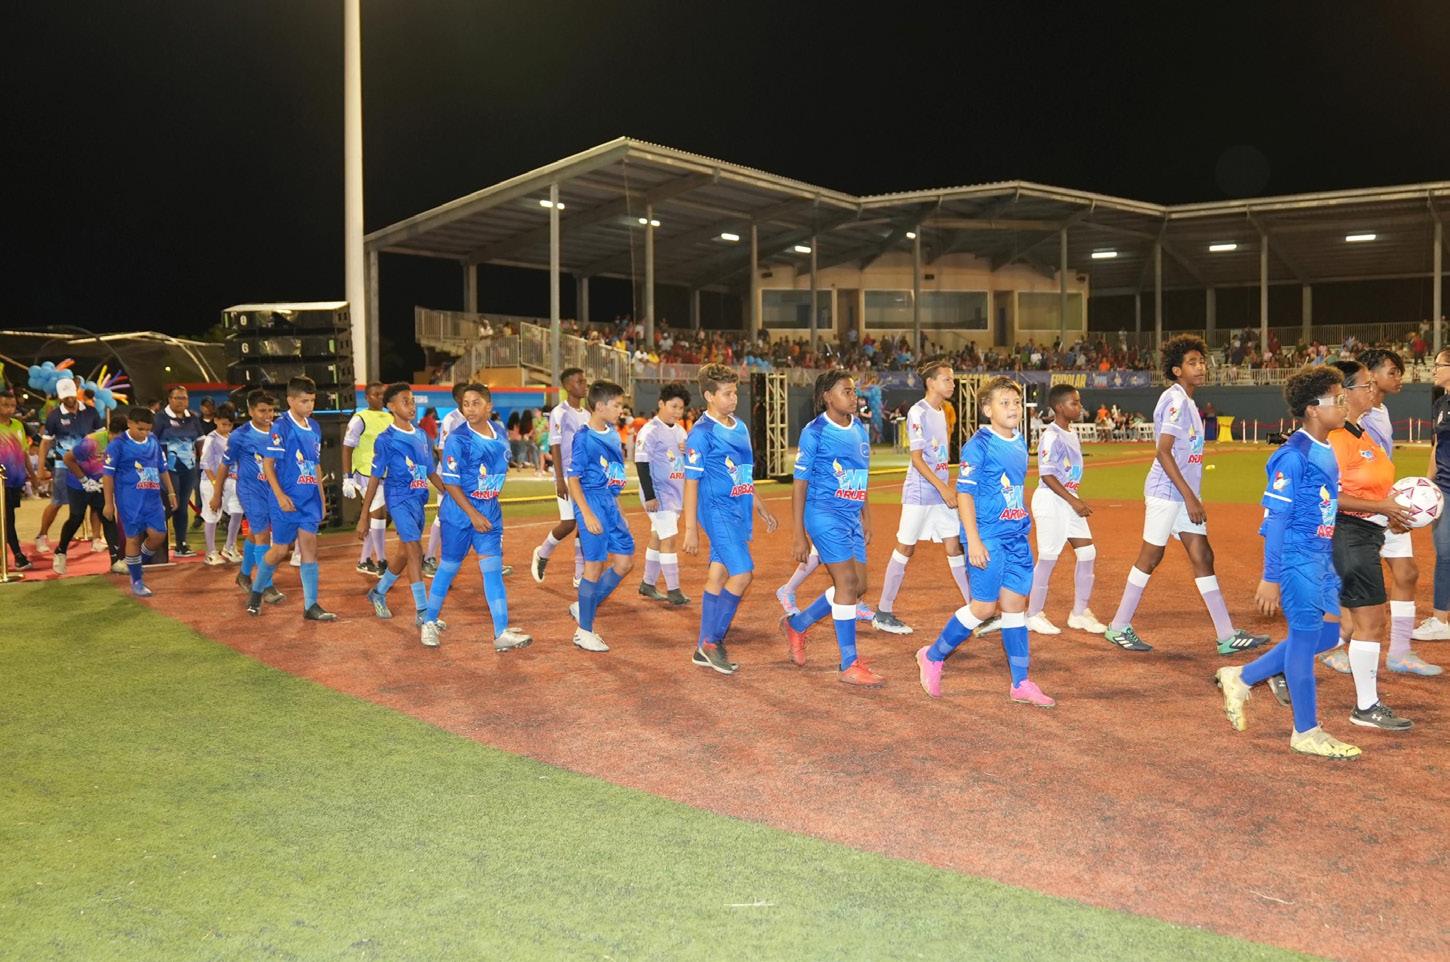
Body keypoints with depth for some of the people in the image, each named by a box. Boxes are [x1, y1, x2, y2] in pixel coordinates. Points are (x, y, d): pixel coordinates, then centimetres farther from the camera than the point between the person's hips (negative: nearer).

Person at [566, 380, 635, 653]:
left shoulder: (613, 435, 10)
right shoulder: (584, 438, -13)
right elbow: (573, 479, -14)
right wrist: (587, 513, -20)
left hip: (611, 504, 8)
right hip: (592, 503, -8)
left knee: (625, 562, 9)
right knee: (595, 566, -2)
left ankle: (585, 608, 23)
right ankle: (584, 631, 10)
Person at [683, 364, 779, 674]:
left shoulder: (741, 428, 12)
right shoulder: (701, 433, -12)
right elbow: (691, 482, -12)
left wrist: (761, 508, 24)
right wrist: (690, 529, -14)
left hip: (739, 513, 8)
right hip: (717, 512, -8)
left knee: (718, 577, 11)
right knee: (742, 574, -13)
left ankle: (705, 649, 19)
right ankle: (712, 640, 2)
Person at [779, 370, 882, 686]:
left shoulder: (860, 429, 11)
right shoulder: (814, 433, -9)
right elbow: (799, 485, -8)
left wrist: (866, 519, 19)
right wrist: (799, 536, -10)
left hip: (851, 517, 8)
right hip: (824, 514, -8)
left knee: (857, 585, 9)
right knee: (847, 582, -10)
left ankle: (797, 624, 29)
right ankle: (850, 665, -1)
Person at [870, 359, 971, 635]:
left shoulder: (941, 412, 14)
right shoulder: (918, 412, -12)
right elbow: (917, 458, -17)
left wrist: (946, 488, 17)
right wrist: (943, 487, -22)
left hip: (941, 492, 8)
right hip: (919, 492, -8)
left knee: (955, 547, 7)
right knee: (905, 549, -1)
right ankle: (883, 613, 8)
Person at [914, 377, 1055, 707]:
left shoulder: (1020, 443, 11)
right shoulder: (979, 445, -12)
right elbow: (964, 493, -14)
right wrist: (974, 540, -19)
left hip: (1017, 537, 7)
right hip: (988, 537, -7)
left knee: (1015, 604, 8)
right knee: (984, 607, -4)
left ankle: (1021, 684, 14)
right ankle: (932, 657, 16)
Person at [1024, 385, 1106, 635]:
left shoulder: (1071, 434, 12)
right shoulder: (1051, 436, -15)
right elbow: (1047, 475, -20)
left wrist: (1078, 502, 14)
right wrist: (1073, 501, -21)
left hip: (1068, 500, 9)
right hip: (1050, 501, -9)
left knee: (1087, 553, 7)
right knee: (1048, 558, -3)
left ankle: (1079, 613, 17)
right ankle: (1034, 615, 9)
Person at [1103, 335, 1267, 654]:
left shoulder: (1186, 401, 15)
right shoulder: (1175, 400, -14)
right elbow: (1163, 452, -20)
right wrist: (1190, 497, -20)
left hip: (1183, 494, 9)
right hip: (1166, 492, -9)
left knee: (1203, 557, 7)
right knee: (1150, 556, -3)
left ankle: (1227, 635, 9)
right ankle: (1118, 627, 8)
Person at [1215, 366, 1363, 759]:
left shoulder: (1327, 452, 9)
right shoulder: (1293, 456, -17)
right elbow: (1275, 519, -18)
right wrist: (1270, 578, -17)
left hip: (1321, 558, 9)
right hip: (1297, 558, -9)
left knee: (1327, 634, 15)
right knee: (1306, 636, 1)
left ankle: (1241, 678, 25)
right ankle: (1307, 733, 16)